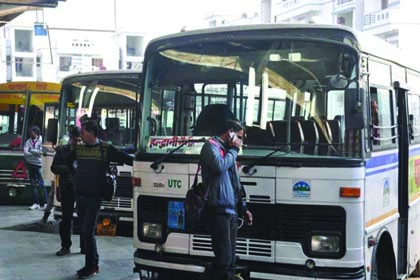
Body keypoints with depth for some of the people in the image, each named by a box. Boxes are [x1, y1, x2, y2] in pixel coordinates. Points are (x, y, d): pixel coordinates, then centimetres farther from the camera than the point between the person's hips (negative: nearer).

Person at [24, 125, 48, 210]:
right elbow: (25, 153, -5)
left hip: (38, 164, -4)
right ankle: (36, 203, 12)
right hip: (30, 165, 4)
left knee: (41, 184, -7)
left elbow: (41, 151, -14)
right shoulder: (28, 141, 6)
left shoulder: (41, 141, -2)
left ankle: (46, 202, -2)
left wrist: (31, 151, -12)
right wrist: (35, 153, -14)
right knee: (33, 184, 7)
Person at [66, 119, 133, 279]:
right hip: (79, 197, 6)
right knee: (85, 232, 11)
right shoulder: (79, 149, 10)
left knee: (88, 233, -8)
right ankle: (93, 264, 22)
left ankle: (90, 266, 4)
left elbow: (125, 158, -8)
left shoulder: (106, 149, -7)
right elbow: (68, 160, 30)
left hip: (94, 198, -6)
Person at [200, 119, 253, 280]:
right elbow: (220, 166, -22)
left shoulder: (228, 152, 23)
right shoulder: (211, 146, -2)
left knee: (230, 260, 7)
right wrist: (234, 150, -5)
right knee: (224, 258, -14)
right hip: (218, 210, -9)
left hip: (231, 212, 9)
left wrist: (243, 209, 21)